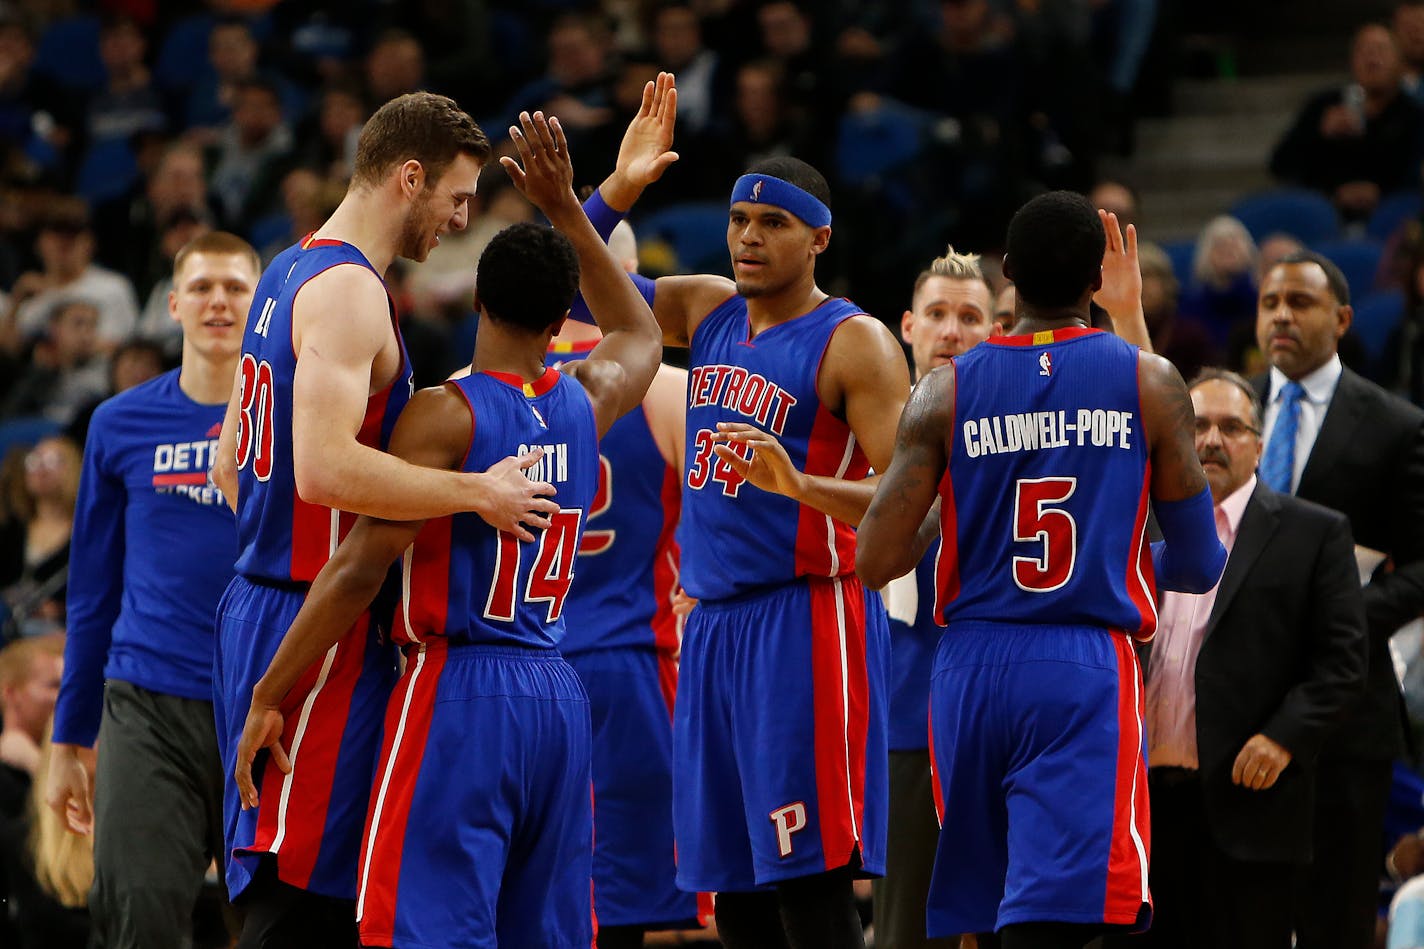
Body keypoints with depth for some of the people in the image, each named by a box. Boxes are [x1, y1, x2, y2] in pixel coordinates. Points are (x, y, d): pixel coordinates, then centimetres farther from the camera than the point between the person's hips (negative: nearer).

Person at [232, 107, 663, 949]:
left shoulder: (444, 414, -10)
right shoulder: (586, 404, 8)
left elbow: (360, 570, -14)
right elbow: (641, 336, 32)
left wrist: (268, 697, -9)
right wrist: (567, 210, 33)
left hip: (458, 692, -6)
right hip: (558, 698, 6)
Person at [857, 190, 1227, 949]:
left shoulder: (945, 392, 2)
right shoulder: (1151, 384, 0)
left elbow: (875, 562, -2)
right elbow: (1199, 568, 6)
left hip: (972, 670, 3)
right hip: (1086, 674, -3)